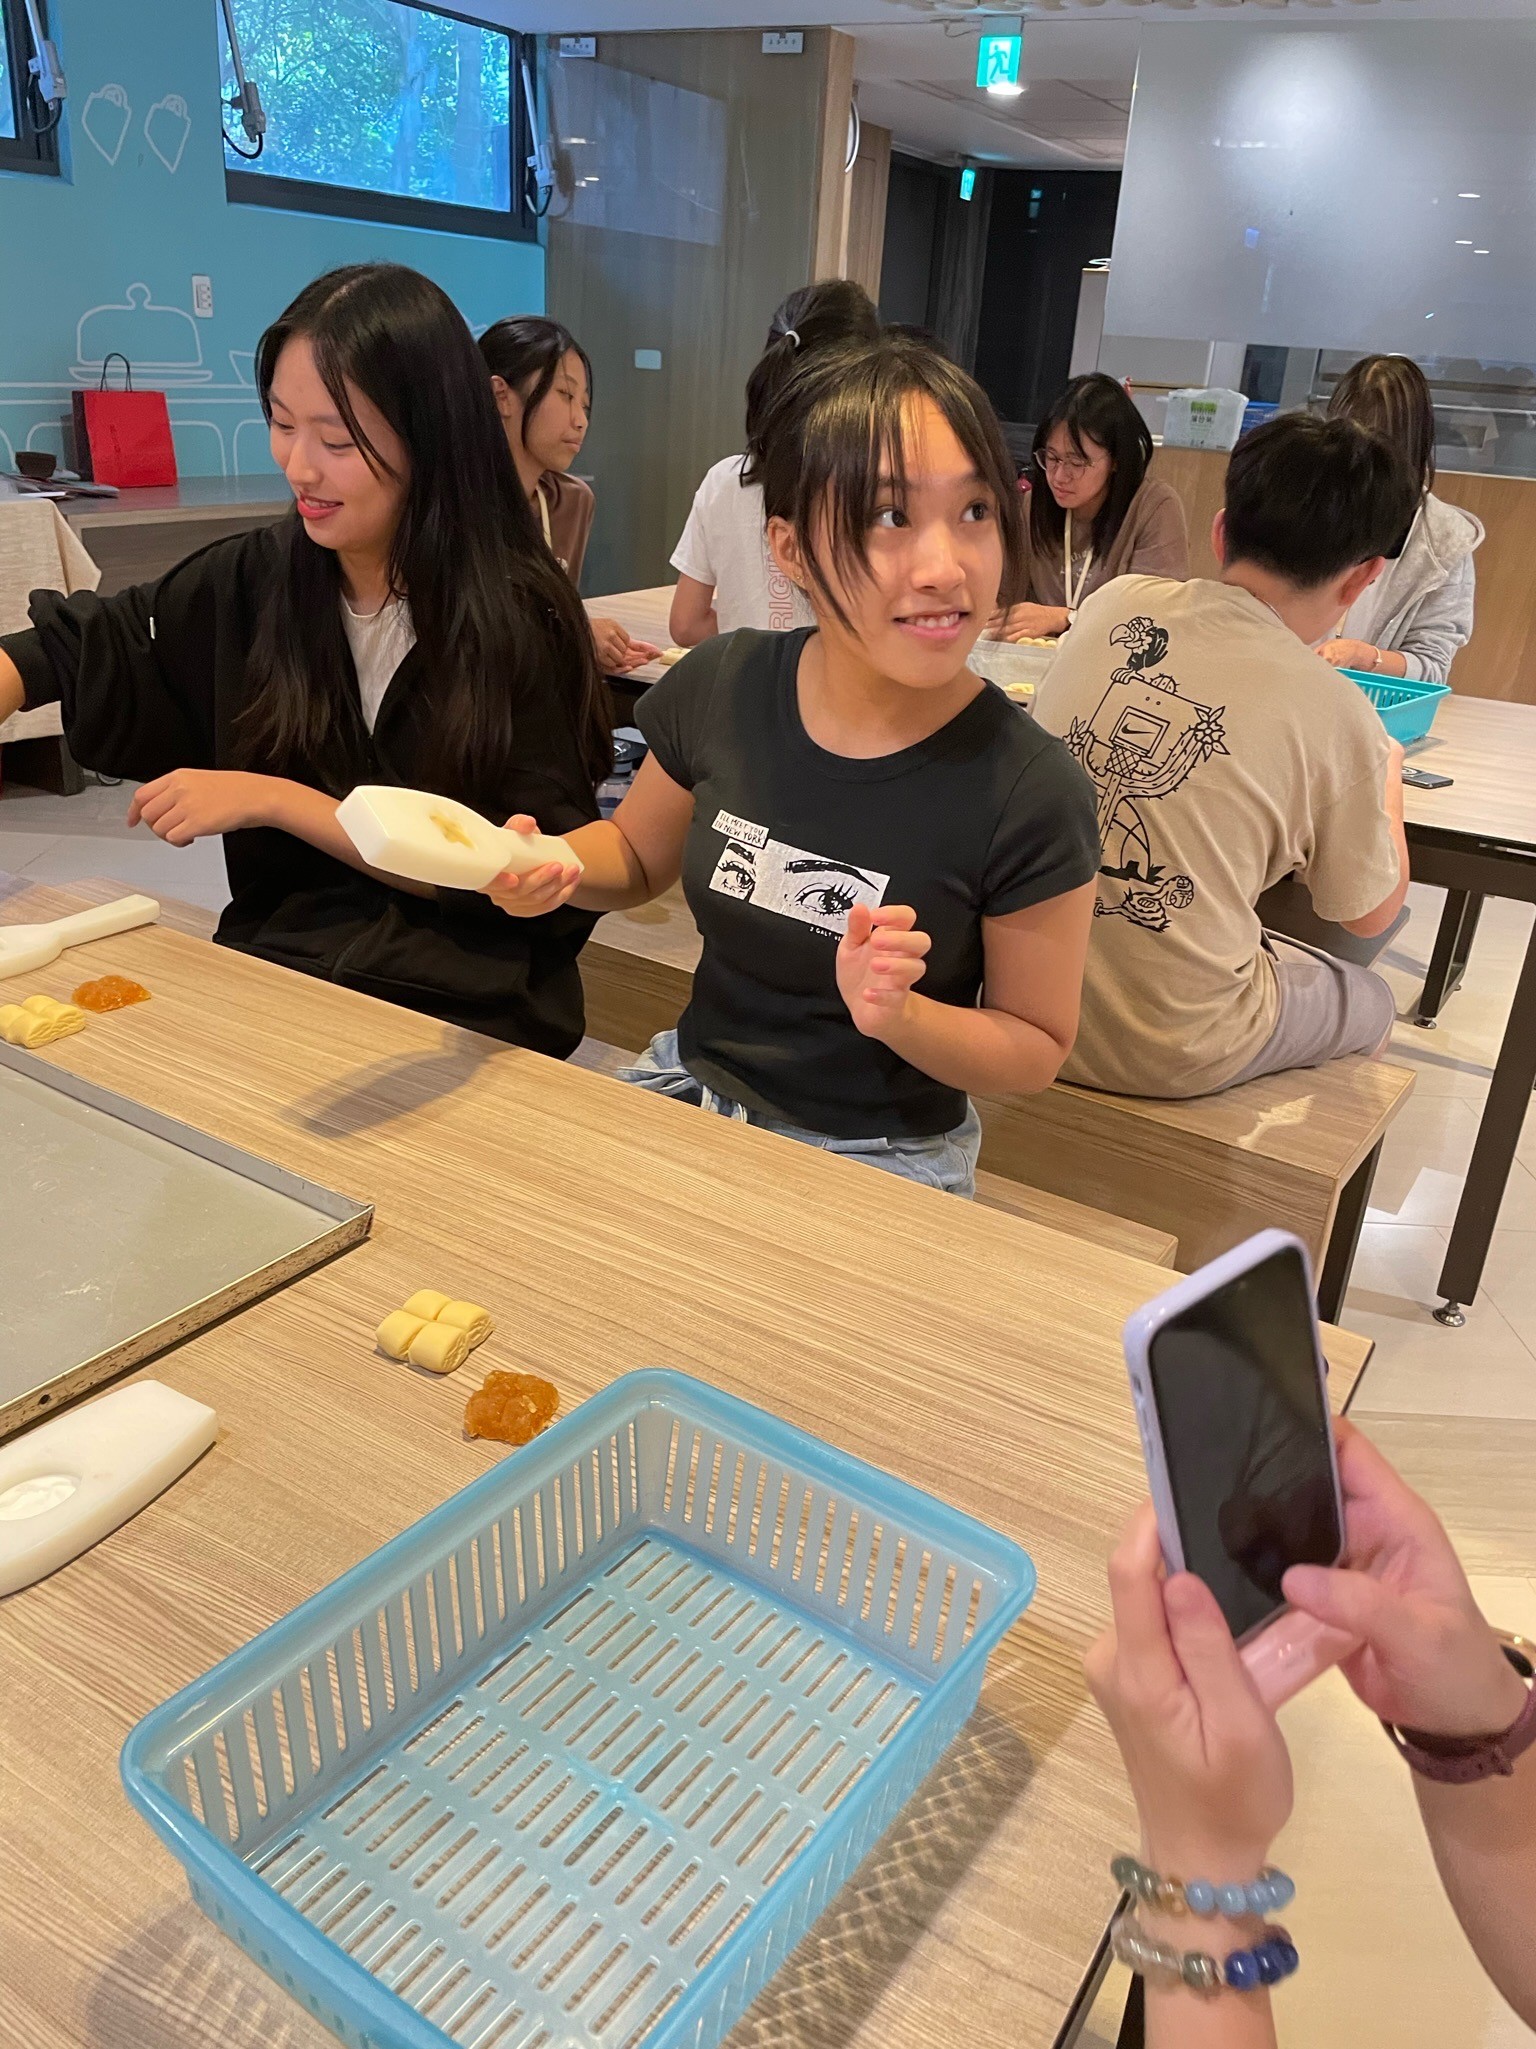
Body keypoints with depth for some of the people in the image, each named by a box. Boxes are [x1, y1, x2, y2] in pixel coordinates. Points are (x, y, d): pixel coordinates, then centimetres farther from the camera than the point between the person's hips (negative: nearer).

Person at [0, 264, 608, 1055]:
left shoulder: (518, 621, -11)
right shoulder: (250, 581, 1)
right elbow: (77, 648, 14)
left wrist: (271, 801, -16)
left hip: (463, 1012, -5)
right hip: (272, 972, 5)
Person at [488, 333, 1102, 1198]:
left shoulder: (1031, 795, -22)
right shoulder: (720, 687, -11)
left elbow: (1037, 1047, -8)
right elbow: (638, 853, 9)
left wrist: (897, 1013, -27)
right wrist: (550, 865, -12)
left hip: (879, 1159, -3)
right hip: (693, 1086, 4)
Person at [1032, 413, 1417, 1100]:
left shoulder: (1114, 602, -3)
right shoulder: (1332, 711, -14)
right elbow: (1371, 915, 2)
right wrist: (1386, 775, 20)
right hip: (1167, 1056, -4)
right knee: (1370, 1000, 26)